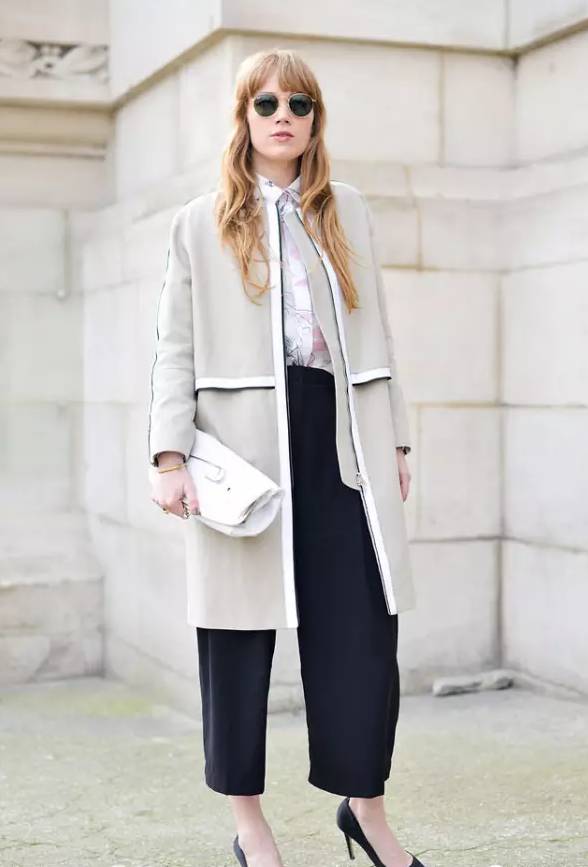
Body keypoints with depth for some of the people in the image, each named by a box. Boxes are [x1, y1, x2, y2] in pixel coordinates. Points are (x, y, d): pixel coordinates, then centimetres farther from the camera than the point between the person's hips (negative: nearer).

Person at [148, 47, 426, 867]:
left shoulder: (349, 211, 15)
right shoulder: (201, 223, 8)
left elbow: (375, 334, 16)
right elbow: (175, 348, 2)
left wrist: (396, 438, 12)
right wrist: (170, 457, -9)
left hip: (340, 440, 2)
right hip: (243, 443, -2)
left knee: (363, 628, -1)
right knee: (239, 633, 3)